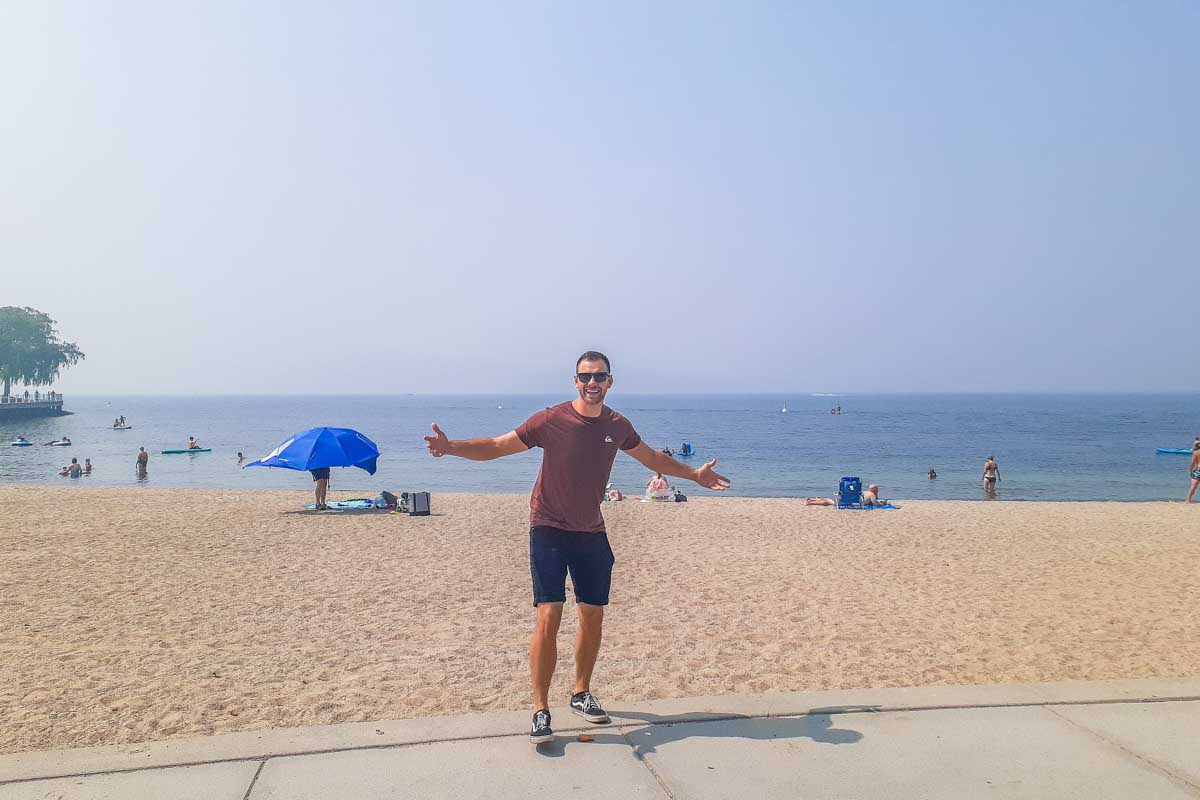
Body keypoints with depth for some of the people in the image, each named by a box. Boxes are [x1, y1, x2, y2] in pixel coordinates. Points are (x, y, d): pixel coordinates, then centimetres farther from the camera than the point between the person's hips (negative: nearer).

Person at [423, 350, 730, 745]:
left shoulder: (618, 426, 2)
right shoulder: (551, 420, -12)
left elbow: (651, 457, 22)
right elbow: (496, 447, -12)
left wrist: (693, 474, 27)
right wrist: (452, 447, -27)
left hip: (591, 533, 5)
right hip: (549, 531, -5)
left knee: (593, 615, 9)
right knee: (548, 615, -12)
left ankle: (581, 694, 29)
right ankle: (540, 710, -2)